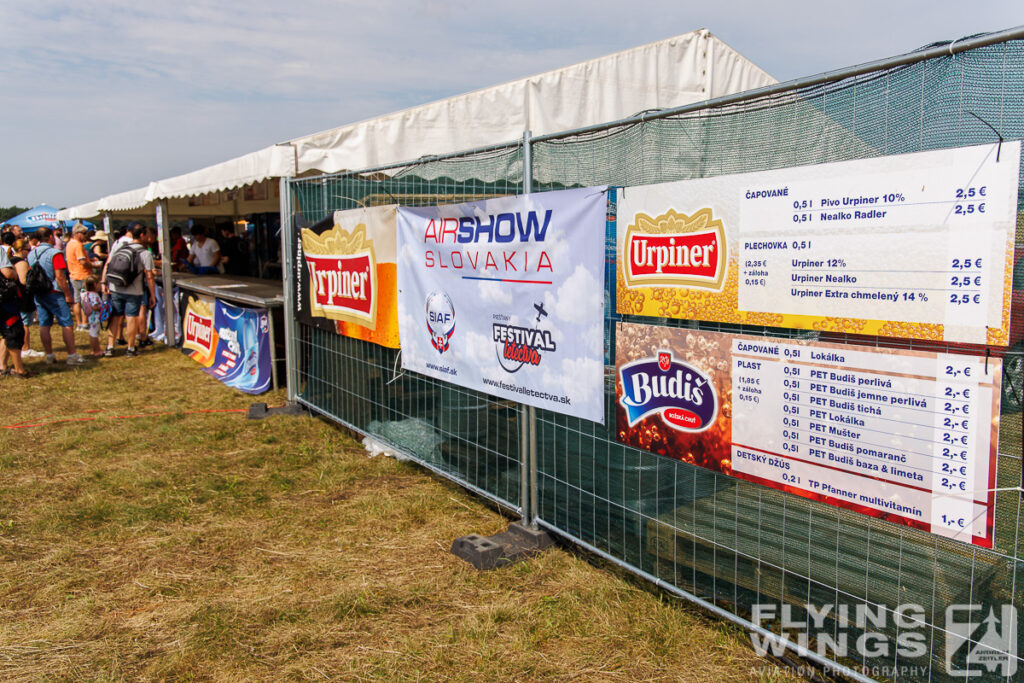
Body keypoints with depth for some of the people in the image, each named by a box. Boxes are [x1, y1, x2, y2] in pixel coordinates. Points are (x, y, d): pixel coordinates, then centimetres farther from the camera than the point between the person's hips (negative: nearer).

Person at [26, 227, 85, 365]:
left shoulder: (31, 254, 8)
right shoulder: (54, 254, -13)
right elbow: (60, 277, -17)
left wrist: (35, 292, 21)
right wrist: (68, 295, -11)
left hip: (38, 294, 7)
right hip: (54, 293, -7)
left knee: (44, 325, 9)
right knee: (67, 324, -2)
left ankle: (49, 355, 15)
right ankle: (72, 356, -5)